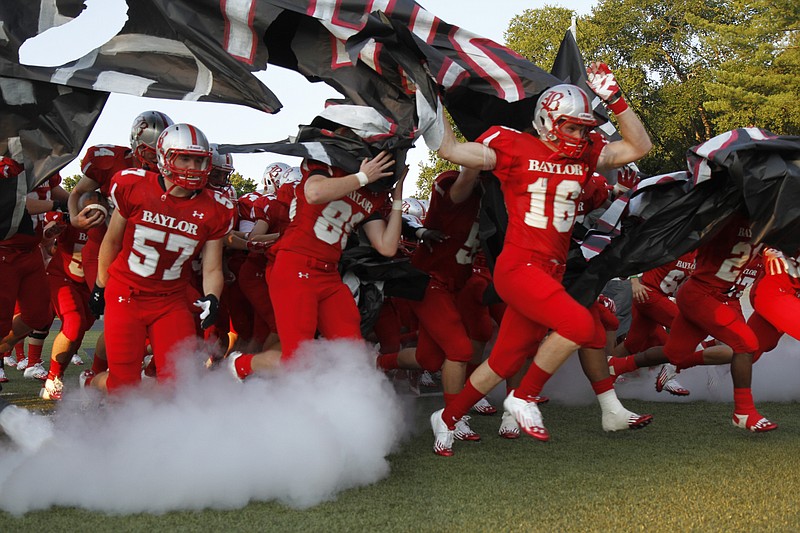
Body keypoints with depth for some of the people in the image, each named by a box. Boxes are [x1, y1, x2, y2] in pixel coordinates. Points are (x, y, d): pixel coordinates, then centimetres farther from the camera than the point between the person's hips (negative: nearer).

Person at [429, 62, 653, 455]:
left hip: (551, 272, 7)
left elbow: (639, 147, 7)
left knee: (506, 360, 12)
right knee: (579, 324, -25)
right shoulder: (515, 149, -5)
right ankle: (524, 398, -5)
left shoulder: (585, 155, 10)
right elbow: (451, 150, -8)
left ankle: (448, 417, 32)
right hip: (519, 266, -7)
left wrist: (614, 100, -1)